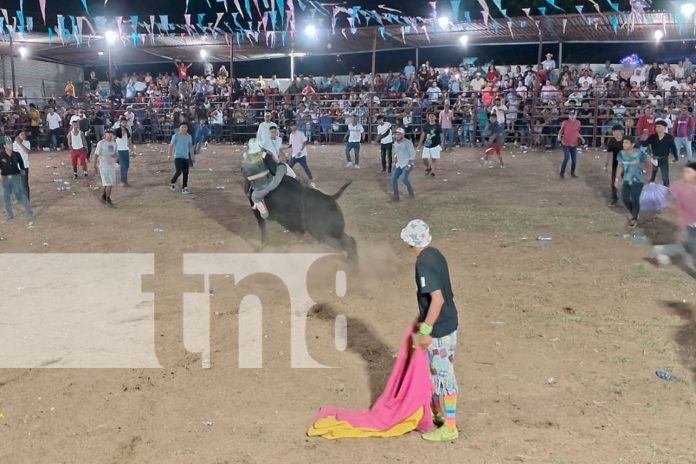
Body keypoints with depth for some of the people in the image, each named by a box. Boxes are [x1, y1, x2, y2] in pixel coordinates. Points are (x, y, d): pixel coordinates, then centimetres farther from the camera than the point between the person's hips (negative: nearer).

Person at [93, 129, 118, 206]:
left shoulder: (114, 143, 9)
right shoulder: (101, 143, -9)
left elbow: (117, 154, 13)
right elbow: (96, 155, -7)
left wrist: (116, 156, -13)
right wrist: (95, 167, -9)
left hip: (112, 166, 6)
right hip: (103, 166, -6)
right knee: (108, 183, -9)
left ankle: (103, 197, 29)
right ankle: (108, 199, 2)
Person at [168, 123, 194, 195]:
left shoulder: (189, 137, 9)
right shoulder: (176, 136, -3)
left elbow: (191, 147, 15)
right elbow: (171, 145, -2)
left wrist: (192, 156, 13)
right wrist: (169, 155, -6)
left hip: (186, 157, 4)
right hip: (178, 156, -4)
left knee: (186, 173, -1)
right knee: (179, 171, -14)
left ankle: (184, 188, 6)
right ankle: (172, 183, 12)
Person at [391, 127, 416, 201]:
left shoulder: (408, 143, -14)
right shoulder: (395, 143, 9)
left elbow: (413, 154, -15)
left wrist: (410, 165, -21)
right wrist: (395, 161, 14)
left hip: (407, 164, -7)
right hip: (399, 164, 7)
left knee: (404, 178, -23)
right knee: (393, 178, -2)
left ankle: (411, 192, 0)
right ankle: (395, 195, 12)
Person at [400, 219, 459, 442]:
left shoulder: (423, 263, -23)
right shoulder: (434, 254, 6)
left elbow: (437, 299, -27)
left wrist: (425, 330, -21)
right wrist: (421, 320, 24)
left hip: (439, 328, -10)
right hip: (447, 322, 10)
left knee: (443, 374, 1)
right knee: (435, 371, 23)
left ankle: (449, 427, 11)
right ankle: (438, 412, 39)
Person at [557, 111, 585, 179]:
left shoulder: (578, 123, 1)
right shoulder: (565, 123, -9)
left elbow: (577, 132, 13)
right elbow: (561, 131, 0)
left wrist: (581, 138, 0)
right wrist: (559, 136, -19)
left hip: (574, 144, 4)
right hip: (565, 144, -4)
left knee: (574, 159, 7)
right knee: (566, 158, -15)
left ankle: (572, 173, 28)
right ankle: (562, 173, 2)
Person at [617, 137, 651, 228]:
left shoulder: (640, 153, -18)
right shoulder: (622, 154, -6)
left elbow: (647, 163, -4)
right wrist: (617, 178, 1)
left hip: (638, 181, -4)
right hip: (626, 180, 4)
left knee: (635, 200, -4)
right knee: (625, 199, 3)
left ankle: (634, 219, 19)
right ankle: (632, 212, 36)